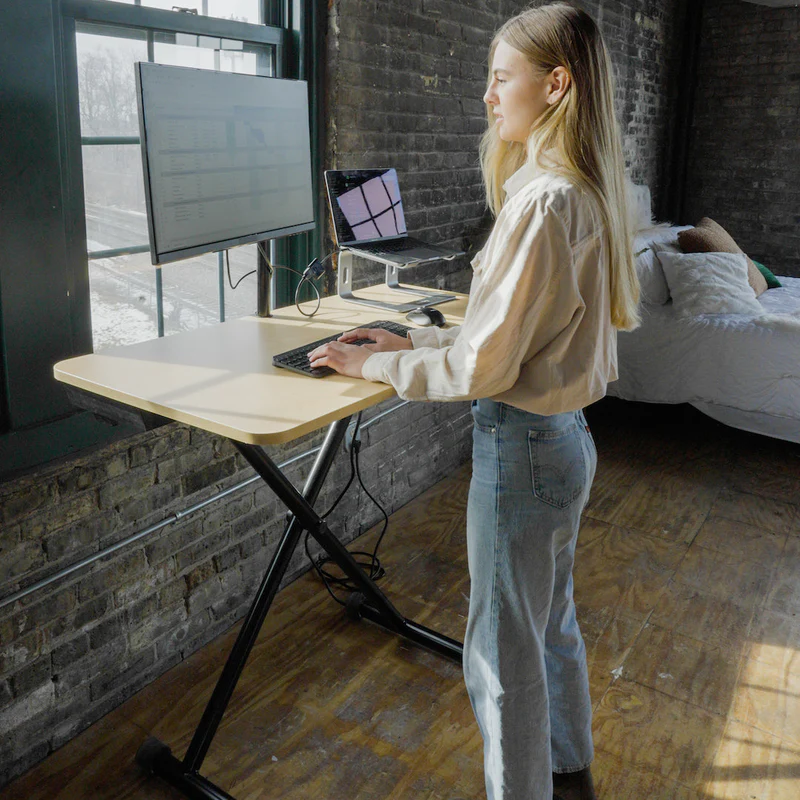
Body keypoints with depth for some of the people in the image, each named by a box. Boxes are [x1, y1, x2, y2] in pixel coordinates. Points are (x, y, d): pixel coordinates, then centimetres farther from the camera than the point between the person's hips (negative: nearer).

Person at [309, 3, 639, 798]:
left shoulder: (543, 203, -22)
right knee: (552, 625, 26)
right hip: (565, 434, 10)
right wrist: (414, 341, 11)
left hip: (521, 445, -10)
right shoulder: (583, 191, 8)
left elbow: (485, 367, -21)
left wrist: (373, 365, -9)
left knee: (504, 657, 7)